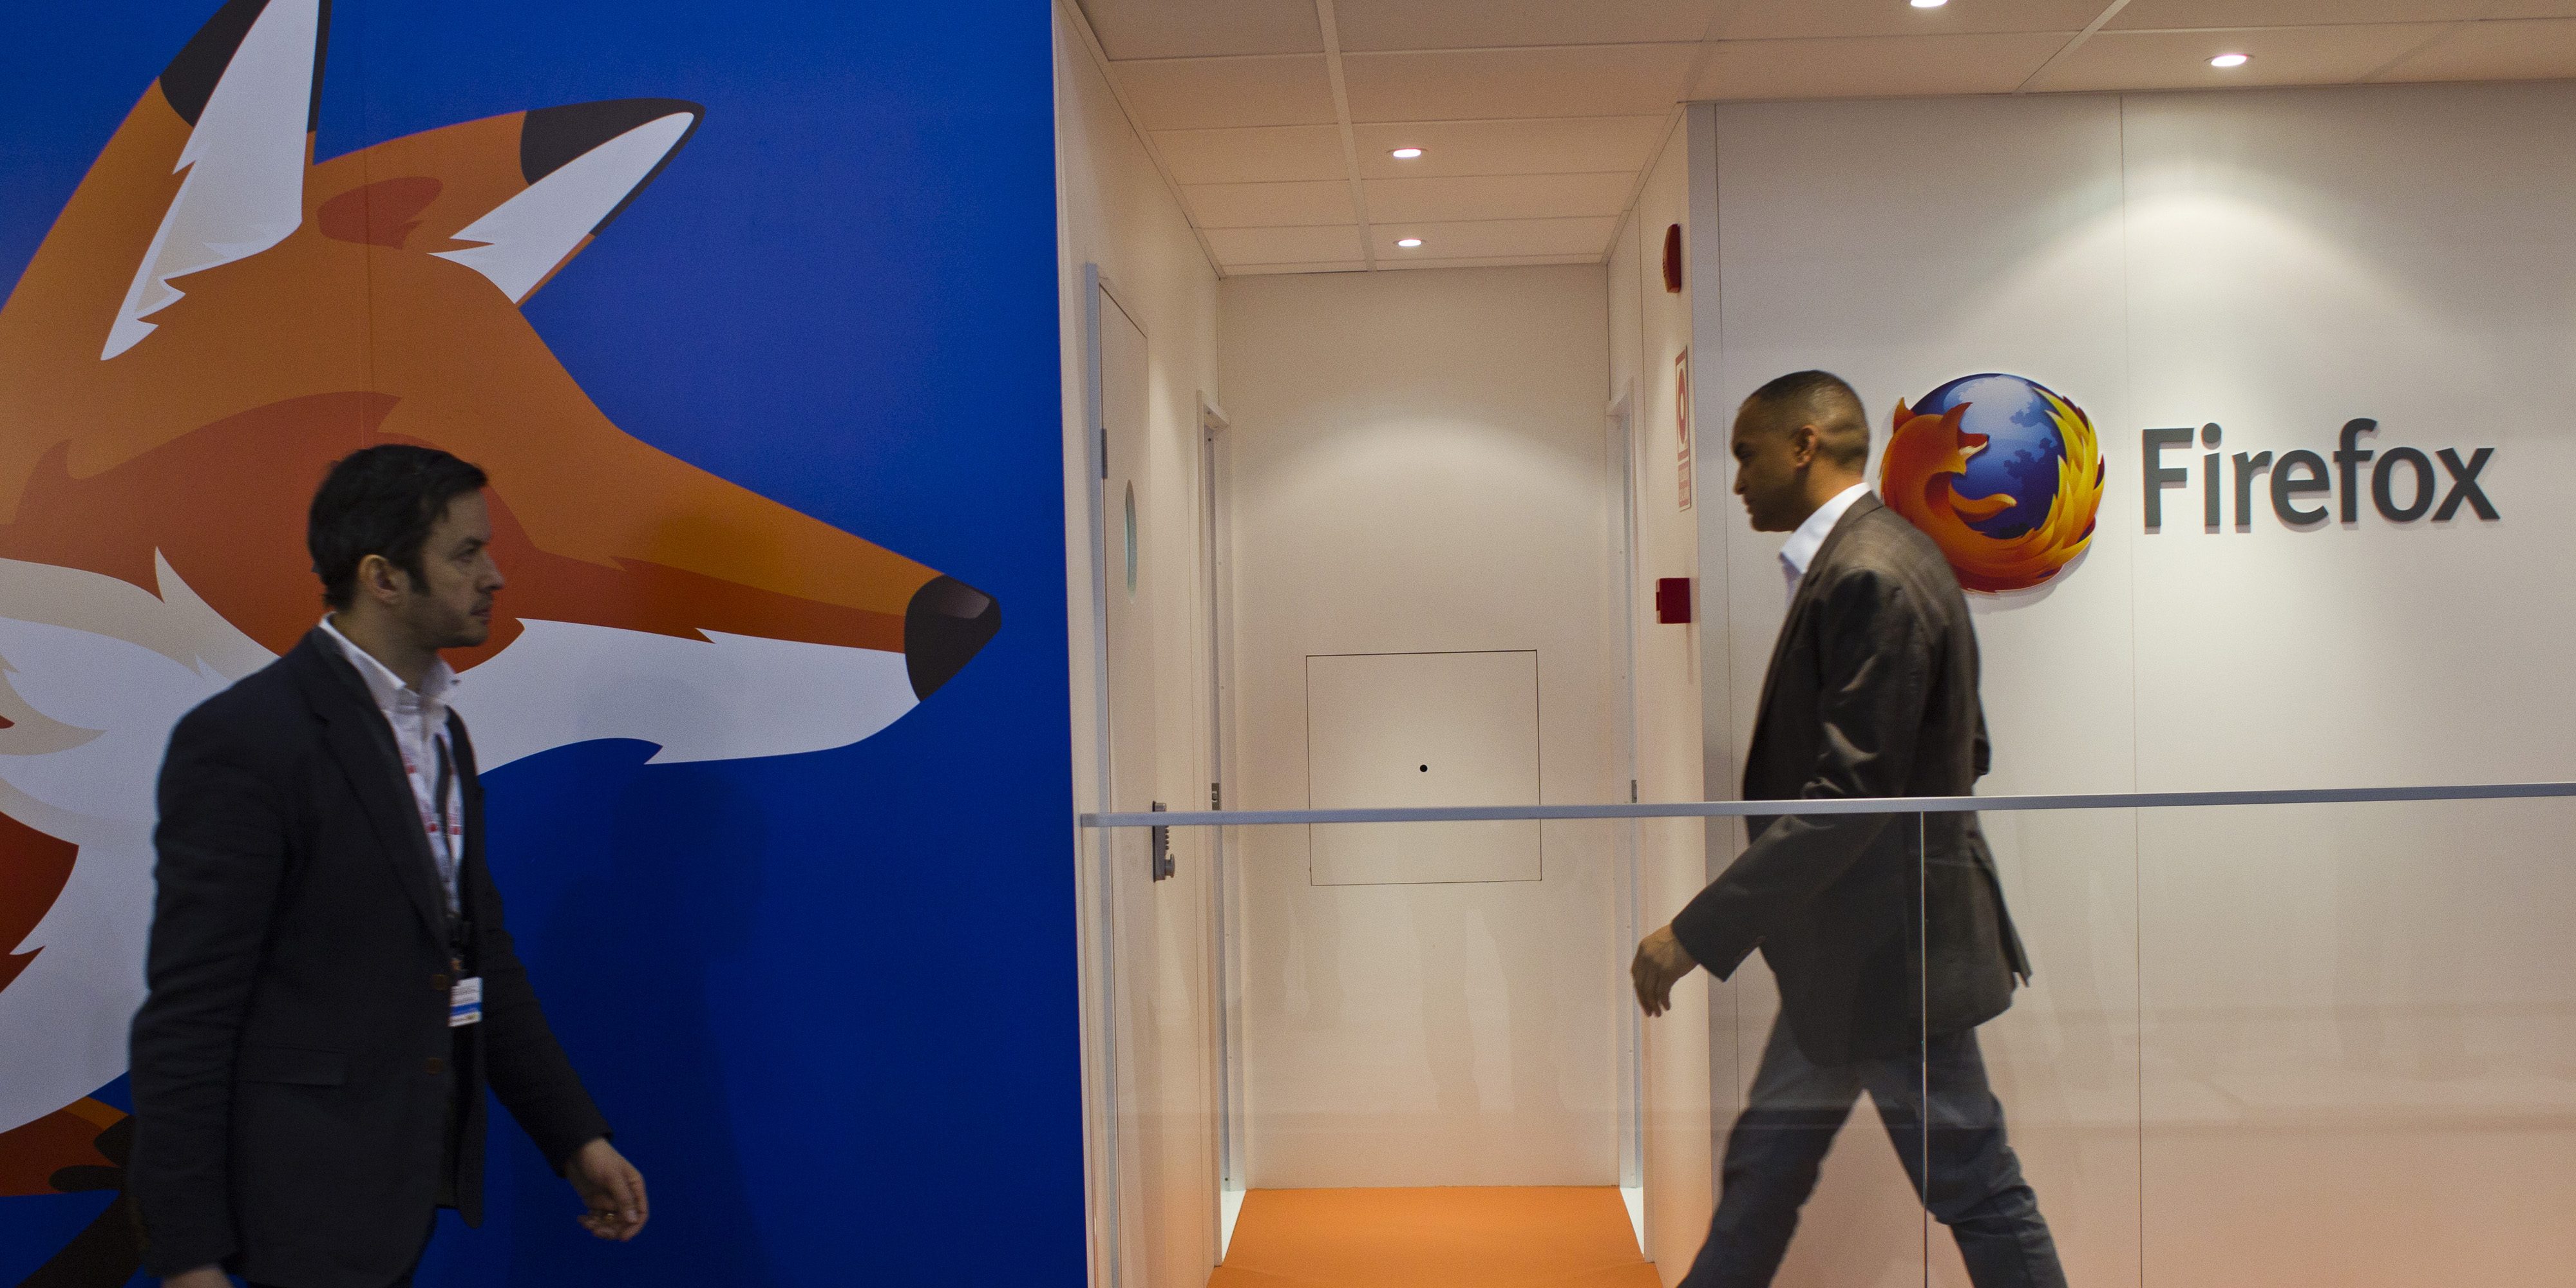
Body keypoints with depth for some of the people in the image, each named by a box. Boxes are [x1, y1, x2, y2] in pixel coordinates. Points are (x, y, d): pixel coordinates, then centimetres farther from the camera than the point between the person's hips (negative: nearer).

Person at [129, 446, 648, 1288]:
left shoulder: (442, 730, 10)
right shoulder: (243, 739, -16)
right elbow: (185, 1014, -16)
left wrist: (576, 1137, 11)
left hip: (421, 1179, 8)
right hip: (315, 1202, -8)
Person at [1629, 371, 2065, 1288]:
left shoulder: (1869, 577, -22)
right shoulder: (1872, 557, 10)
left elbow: (1849, 797, -27)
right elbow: (1964, 749, 16)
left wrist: (1699, 931, -26)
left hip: (1889, 947, -10)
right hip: (1845, 946, 10)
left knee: (1974, 1191, 5)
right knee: (1764, 1167, 18)